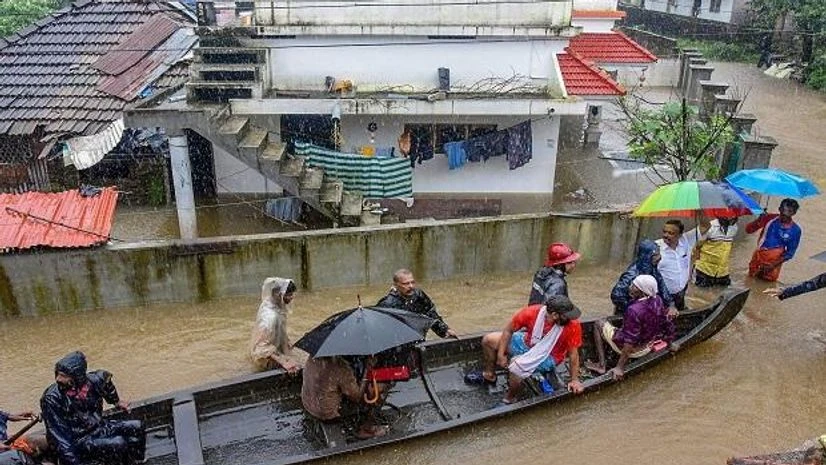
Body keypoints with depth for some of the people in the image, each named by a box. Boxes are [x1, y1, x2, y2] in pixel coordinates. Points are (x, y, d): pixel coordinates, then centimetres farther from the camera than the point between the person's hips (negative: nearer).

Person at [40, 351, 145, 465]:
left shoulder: (91, 381, -8)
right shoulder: (51, 399, -20)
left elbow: (105, 376, 18)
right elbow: (57, 435, -20)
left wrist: (116, 401, 31)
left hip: (99, 427, 6)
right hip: (78, 440, -6)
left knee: (137, 427, -5)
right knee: (118, 445, -27)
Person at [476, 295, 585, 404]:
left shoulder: (572, 325, -32)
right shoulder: (531, 312, -27)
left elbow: (573, 353, -17)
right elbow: (508, 330, -11)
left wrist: (574, 380, -12)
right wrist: (500, 354, -10)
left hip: (548, 357, -4)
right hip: (527, 343, 4)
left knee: (516, 365, -31)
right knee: (488, 340, -2)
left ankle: (509, 399, -2)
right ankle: (489, 376, 24)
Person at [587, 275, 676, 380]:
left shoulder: (634, 310, -34)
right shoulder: (658, 300, -15)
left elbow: (630, 342, -30)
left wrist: (620, 367, -23)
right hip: (648, 347, 7)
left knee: (599, 324, 9)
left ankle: (601, 365, 6)